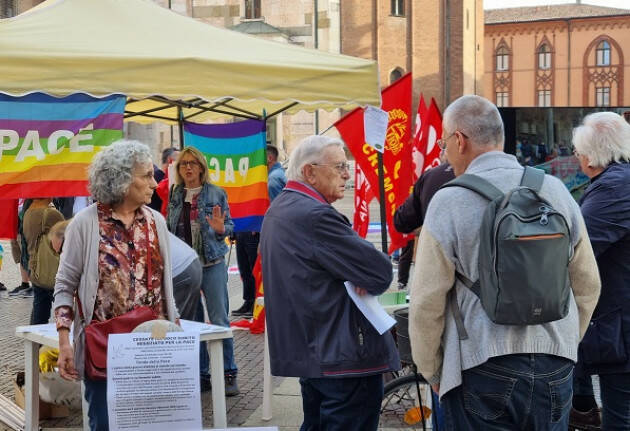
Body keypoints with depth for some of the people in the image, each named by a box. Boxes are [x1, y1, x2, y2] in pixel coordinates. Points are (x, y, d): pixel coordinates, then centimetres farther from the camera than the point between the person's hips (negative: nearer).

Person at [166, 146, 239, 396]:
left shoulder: (216, 194, -2)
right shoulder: (174, 196, 8)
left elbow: (229, 226, 0)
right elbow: (169, 228, 17)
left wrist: (220, 228, -21)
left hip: (212, 264, -4)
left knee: (220, 320, -2)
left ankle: (228, 374, 6)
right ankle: (199, 372, 19)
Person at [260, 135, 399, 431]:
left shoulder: (279, 210, 12)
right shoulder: (315, 215, -21)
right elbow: (381, 272, -22)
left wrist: (357, 278, -3)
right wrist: (364, 283, 0)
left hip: (307, 349, 11)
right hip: (344, 357, -10)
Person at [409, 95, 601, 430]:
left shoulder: (447, 202, -10)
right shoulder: (556, 190, 3)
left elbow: (427, 302, -7)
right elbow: (587, 285, 10)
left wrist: (431, 371, 7)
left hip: (483, 371, -4)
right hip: (556, 368, 4)